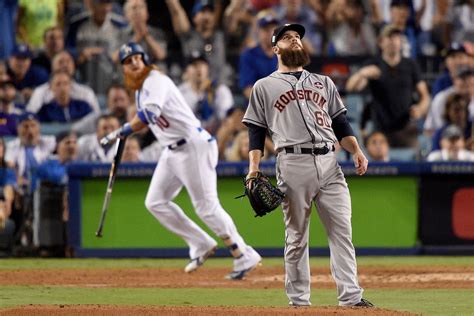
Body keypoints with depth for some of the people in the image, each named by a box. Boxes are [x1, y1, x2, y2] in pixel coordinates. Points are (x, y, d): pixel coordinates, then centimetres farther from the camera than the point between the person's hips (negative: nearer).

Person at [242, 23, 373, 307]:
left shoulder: (324, 83, 22)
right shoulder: (264, 87, 14)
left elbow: (340, 123, 19)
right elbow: (256, 132, 10)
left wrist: (356, 151, 2)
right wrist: (253, 168, -3)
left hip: (328, 163, 3)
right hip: (293, 163, -3)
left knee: (342, 230, -7)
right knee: (296, 236, -1)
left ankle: (351, 296, -10)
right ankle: (299, 301, 4)